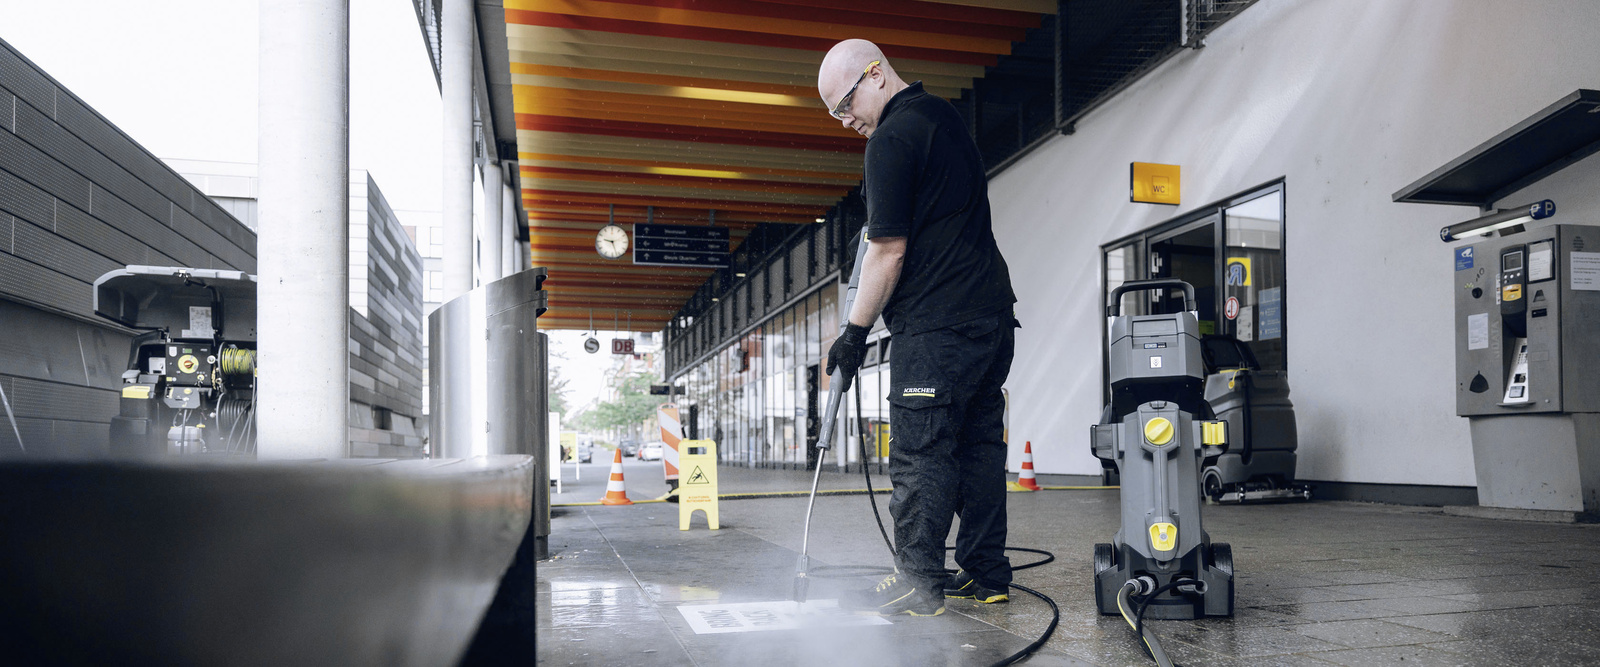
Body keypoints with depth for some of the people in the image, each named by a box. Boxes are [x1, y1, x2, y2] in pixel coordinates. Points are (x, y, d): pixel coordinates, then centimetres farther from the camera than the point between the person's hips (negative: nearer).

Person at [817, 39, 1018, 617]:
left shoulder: (893, 138, -11)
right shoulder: (945, 115, 18)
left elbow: (889, 251, -15)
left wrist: (855, 332, -8)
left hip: (937, 324, -10)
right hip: (993, 310, 10)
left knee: (921, 452, -5)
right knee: (980, 444, 11)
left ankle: (917, 584, 0)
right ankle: (986, 574, 17)